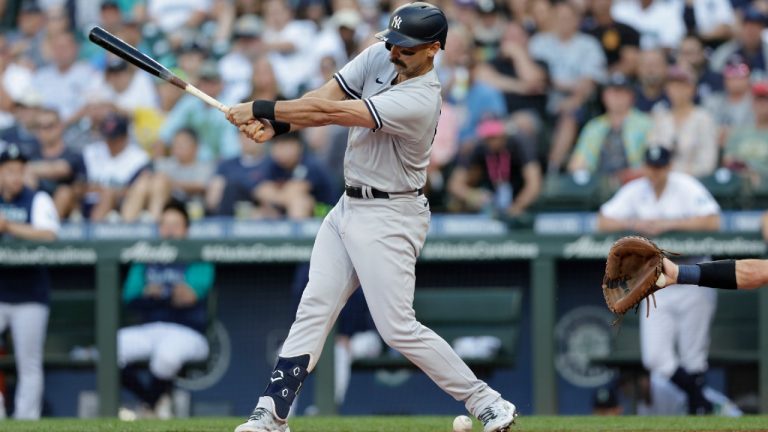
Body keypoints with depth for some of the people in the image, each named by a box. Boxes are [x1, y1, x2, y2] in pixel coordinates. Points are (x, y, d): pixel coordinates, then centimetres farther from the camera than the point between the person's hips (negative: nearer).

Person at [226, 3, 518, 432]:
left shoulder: (419, 101, -26)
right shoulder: (379, 58, 0)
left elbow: (333, 113, -28)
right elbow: (324, 98, -7)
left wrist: (261, 109, -24)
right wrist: (274, 123, -24)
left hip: (389, 219, -8)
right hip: (349, 206, 8)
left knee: (399, 328, -9)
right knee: (314, 310, 4)